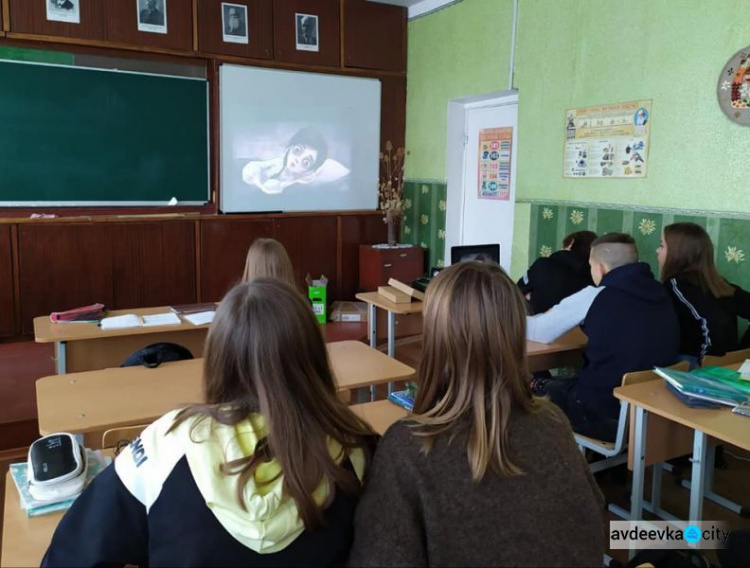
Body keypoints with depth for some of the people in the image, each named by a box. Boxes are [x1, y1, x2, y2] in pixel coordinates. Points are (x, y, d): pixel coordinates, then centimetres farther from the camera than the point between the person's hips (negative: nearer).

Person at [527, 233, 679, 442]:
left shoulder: (595, 297, -14)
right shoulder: (659, 293, 3)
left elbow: (540, 332, -3)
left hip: (605, 415, -6)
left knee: (536, 389, 20)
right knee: (561, 384, 27)